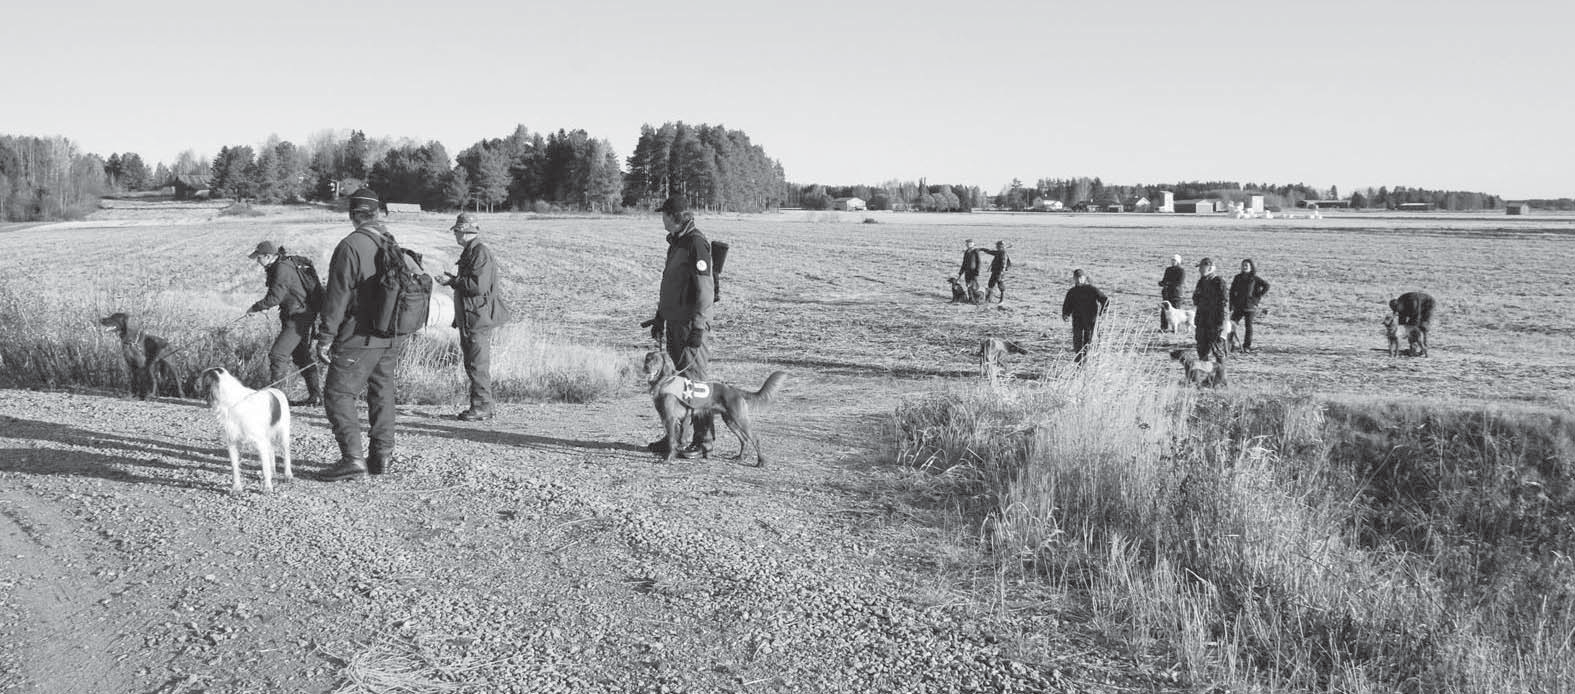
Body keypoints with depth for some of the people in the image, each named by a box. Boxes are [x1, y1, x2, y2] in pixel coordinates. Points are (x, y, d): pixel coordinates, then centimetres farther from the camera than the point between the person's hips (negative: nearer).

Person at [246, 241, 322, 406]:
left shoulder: (282, 269, -19)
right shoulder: (278, 267, 13)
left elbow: (274, 298, -22)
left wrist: (254, 308, -10)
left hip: (298, 317, -11)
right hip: (300, 316, 11)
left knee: (278, 354, -11)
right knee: (301, 356, 15)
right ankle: (315, 396, 20)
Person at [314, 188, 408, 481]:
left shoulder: (350, 246, -13)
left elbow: (337, 297, -15)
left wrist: (325, 338, -10)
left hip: (359, 338, -7)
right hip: (391, 338, 7)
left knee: (338, 394, -2)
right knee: (382, 394, 15)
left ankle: (353, 459, -10)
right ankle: (382, 457, 20)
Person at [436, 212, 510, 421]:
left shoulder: (480, 252, -15)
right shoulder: (469, 252, 17)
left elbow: (479, 285, -23)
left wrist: (453, 281, -15)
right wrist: (453, 280, 12)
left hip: (479, 319, -10)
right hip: (468, 318, 10)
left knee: (478, 364, -7)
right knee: (472, 364, 13)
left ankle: (482, 408, -3)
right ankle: (481, 406, 18)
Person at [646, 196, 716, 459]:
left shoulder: (696, 244, -13)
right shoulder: (676, 243, 16)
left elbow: (705, 290, -19)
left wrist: (698, 327, -22)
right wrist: (660, 317, 23)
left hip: (691, 324, -9)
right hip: (674, 322, 9)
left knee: (694, 381, -6)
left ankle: (703, 442, 0)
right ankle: (675, 437, 19)